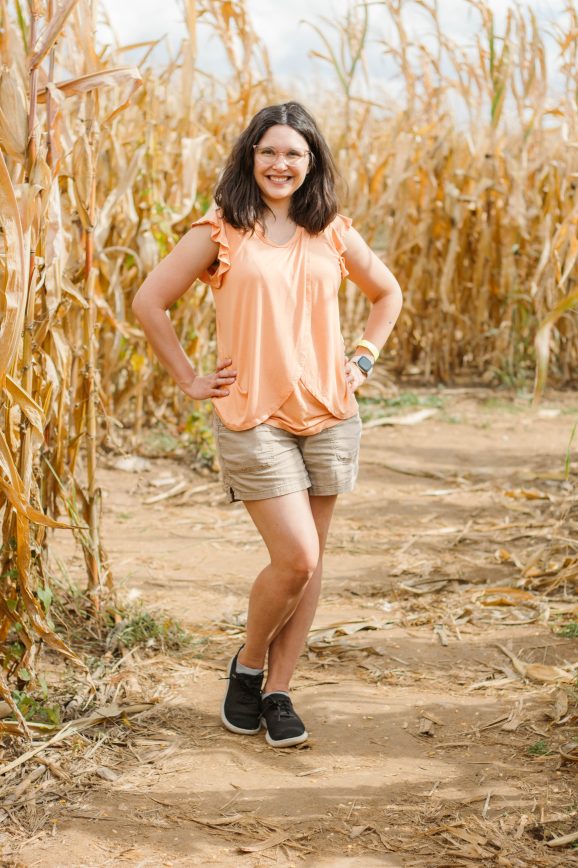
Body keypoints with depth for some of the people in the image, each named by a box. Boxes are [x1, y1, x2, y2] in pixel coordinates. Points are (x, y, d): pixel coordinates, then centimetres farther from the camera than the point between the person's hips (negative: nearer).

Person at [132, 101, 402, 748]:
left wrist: (363, 359, 10)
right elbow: (149, 303, 2)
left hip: (329, 416, 4)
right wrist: (189, 380, -1)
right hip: (253, 419, -4)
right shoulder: (220, 232, -2)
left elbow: (387, 293, 23)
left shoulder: (332, 233, 7)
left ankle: (278, 692, 21)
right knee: (295, 557, -11)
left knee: (308, 561, 7)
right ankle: (247, 666, 16)